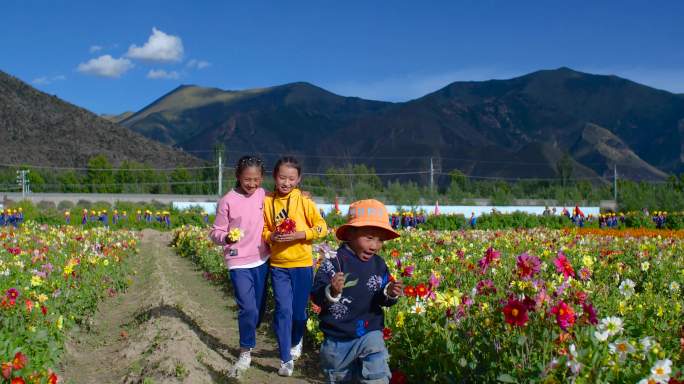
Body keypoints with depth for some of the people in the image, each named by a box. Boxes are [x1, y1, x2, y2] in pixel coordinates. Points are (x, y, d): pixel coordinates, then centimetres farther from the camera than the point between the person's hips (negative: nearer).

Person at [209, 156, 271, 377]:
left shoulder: (263, 195, 0)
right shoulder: (227, 201, -12)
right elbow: (215, 233, -8)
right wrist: (226, 237, -28)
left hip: (261, 260, 4)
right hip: (239, 263, -4)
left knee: (258, 308, 13)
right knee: (248, 309, -10)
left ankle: (248, 339, 36)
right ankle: (245, 353, 8)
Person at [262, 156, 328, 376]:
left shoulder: (303, 201, -7)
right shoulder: (267, 202, -1)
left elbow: (322, 228, -6)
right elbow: (263, 230, 8)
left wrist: (299, 235, -20)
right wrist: (272, 236, -14)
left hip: (302, 265, -1)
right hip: (278, 265, 1)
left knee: (299, 312, 9)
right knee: (283, 311, -4)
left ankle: (296, 342, 39)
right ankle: (286, 359, 7)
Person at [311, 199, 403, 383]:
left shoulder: (379, 265, -3)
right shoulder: (334, 262, -17)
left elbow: (381, 299, 5)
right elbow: (316, 296, -19)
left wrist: (390, 294, -17)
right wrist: (332, 292, -39)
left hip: (370, 332, 1)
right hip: (337, 336, -1)